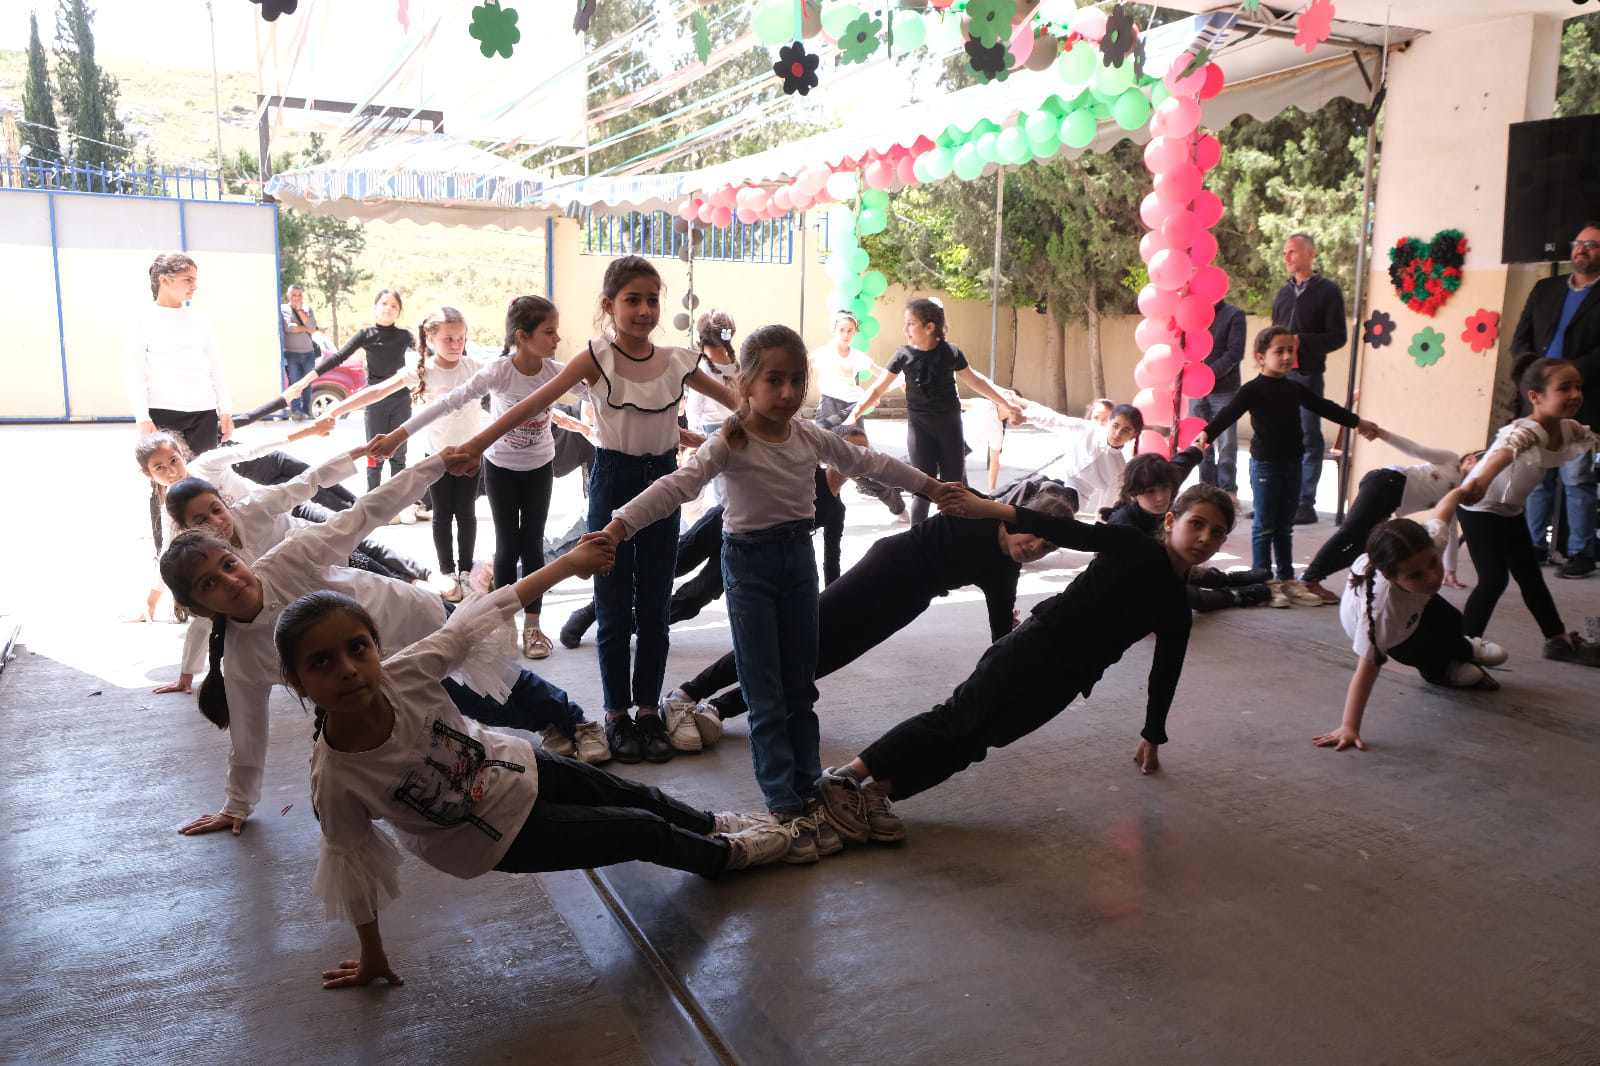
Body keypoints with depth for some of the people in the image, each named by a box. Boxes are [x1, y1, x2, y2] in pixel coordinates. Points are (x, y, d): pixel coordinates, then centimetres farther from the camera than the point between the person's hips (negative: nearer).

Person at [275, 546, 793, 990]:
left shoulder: (404, 673, -30)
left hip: (510, 766, 3)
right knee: (644, 833, 7)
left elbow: (476, 620, -18)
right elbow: (353, 866, -18)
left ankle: (713, 824, 55)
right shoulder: (335, 778, -34)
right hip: (498, 837, -3)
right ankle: (722, 855, 41)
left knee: (635, 796, 21)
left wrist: (568, 563, -13)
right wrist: (372, 956, -4)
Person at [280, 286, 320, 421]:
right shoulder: (283, 309, 6)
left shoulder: (308, 310, 15)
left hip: (308, 353, 3)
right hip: (291, 353, -3)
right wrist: (306, 329, -1)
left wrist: (300, 310, -4)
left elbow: (312, 327, -4)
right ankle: (296, 410, -20)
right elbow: (288, 327, -11)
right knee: (294, 382, -13)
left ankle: (306, 412, 7)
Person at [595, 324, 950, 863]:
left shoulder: (810, 436, 1)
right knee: (766, 698, -2)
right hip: (749, 562, -5)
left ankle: (807, 795, 20)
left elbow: (868, 462, 14)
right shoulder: (731, 443, -16)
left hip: (799, 556, 5)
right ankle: (784, 809, 3)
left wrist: (932, 486, 22)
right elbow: (678, 484, -28)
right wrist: (618, 526, -42)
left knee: (801, 689, 11)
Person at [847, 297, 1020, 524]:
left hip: (949, 424, 1)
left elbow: (975, 381, 8)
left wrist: (1006, 402, 11)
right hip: (919, 426, -1)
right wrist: (855, 414, -8)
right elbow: (879, 389, 0)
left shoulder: (950, 353, -7)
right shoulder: (904, 355, -6)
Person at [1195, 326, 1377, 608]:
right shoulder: (1253, 390, -10)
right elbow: (1229, 413, -23)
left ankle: (1287, 580, 20)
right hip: (1265, 464, -6)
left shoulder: (1296, 389, 10)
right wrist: (1207, 433, -40)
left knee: (1285, 526, 13)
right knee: (1264, 525, 2)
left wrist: (1357, 422, 35)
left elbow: (1324, 407, 24)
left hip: (1292, 463, 6)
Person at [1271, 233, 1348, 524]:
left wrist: (1300, 341, -17)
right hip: (1279, 375, 5)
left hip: (1308, 376, -5)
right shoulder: (1283, 293, 18)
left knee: (1309, 439, 0)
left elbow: (1338, 336, -6)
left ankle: (1305, 504, 3)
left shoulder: (1327, 291, 1)